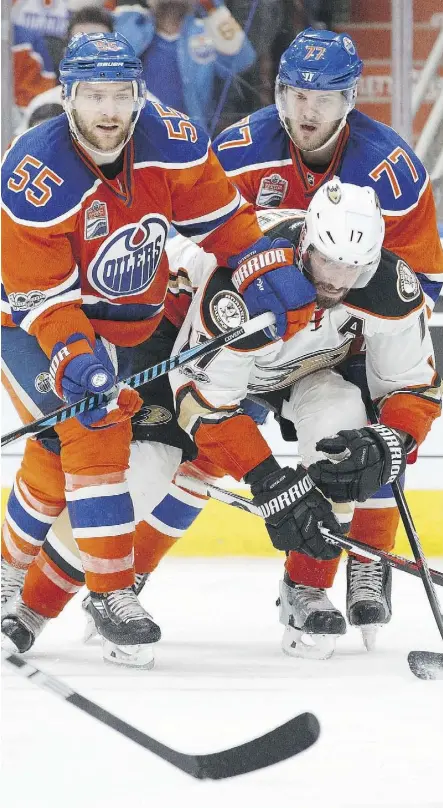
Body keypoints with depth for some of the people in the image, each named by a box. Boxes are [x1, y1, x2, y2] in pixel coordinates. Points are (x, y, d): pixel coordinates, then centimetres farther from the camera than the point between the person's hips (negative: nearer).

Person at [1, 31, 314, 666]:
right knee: (92, 427, -23)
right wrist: (72, 354, -39)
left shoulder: (172, 144, -16)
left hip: (135, 323, 5)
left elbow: (224, 217, -3)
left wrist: (270, 270, -18)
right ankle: (111, 590, -17)